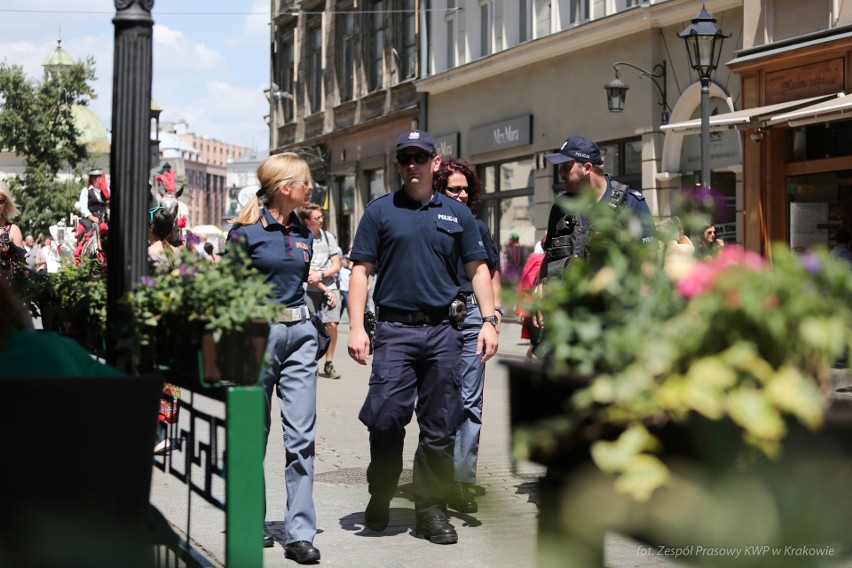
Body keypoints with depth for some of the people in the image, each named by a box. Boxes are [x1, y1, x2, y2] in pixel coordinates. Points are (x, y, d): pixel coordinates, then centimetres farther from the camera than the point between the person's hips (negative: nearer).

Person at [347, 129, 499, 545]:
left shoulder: (456, 214, 12)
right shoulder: (380, 211, 6)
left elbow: (478, 268, 14)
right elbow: (361, 270, 3)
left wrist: (489, 320, 2)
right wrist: (356, 327, -7)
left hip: (443, 331, 2)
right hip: (394, 329, -2)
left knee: (440, 426, 5)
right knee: (385, 419, -7)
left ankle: (431, 511, 15)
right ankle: (379, 501, 13)